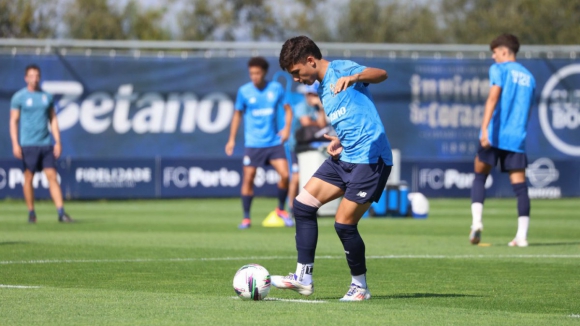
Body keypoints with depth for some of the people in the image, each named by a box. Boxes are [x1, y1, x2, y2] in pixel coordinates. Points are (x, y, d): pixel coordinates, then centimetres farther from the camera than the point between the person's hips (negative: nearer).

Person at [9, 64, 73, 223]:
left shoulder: (47, 96, 11)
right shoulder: (19, 97, 1)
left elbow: (53, 120, 14)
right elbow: (13, 121, -1)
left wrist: (58, 142, 6)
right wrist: (15, 144, -10)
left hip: (46, 144, 3)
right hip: (28, 144, -3)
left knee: (52, 176, -4)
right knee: (28, 177, 1)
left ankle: (61, 213, -8)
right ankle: (31, 213, 11)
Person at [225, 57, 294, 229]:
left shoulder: (276, 88, 0)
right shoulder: (244, 91, -1)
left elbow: (287, 109, 12)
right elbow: (238, 114, 10)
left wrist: (287, 128, -2)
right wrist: (232, 139, 8)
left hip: (274, 142, 1)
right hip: (253, 143, -1)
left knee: (285, 174, -9)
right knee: (248, 178, -3)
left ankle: (281, 209, 14)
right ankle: (246, 218, 8)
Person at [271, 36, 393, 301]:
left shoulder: (340, 69, -8)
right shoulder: (322, 90, 18)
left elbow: (381, 74, -23)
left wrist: (353, 78, -42)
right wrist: (339, 141, 8)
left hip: (370, 158, -9)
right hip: (344, 157, 9)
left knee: (344, 223, -9)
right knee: (302, 204, 1)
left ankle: (360, 287, 10)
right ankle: (303, 277, 6)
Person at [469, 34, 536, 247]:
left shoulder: (499, 69, 0)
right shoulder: (528, 77, 18)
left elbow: (493, 97, -15)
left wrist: (485, 127, -24)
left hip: (495, 134, -4)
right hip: (517, 138, 4)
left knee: (480, 176, 11)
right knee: (519, 185, 0)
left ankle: (477, 221, -7)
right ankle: (522, 235, -9)